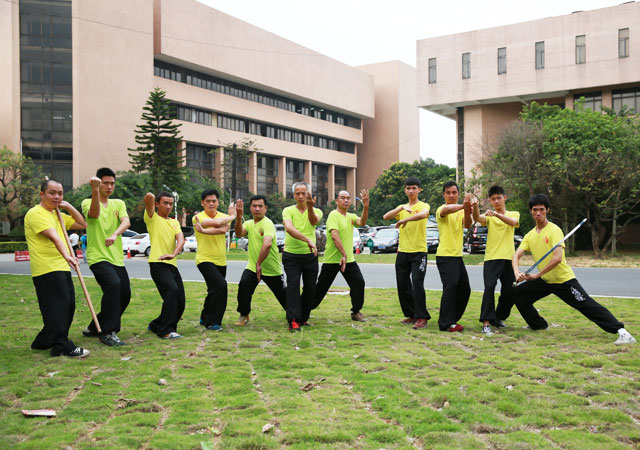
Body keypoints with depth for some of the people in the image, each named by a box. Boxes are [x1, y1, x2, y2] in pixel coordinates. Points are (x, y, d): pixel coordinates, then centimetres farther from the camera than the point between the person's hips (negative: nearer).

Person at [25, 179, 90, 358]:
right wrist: (67, 255, -38)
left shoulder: (58, 214, 21)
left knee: (68, 305, 10)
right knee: (58, 306, -12)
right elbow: (53, 237, -25)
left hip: (62, 268, 10)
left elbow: (82, 224, 22)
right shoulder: (36, 213, -9)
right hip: (47, 269, -10)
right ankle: (63, 346, -10)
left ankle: (43, 342, 22)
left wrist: (69, 207, 9)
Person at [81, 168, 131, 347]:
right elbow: (94, 214, -24)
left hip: (117, 258, 6)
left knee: (125, 293, 6)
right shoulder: (87, 202, 0)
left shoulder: (118, 204, 13)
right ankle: (108, 332, -18)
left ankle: (94, 328, 24)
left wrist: (115, 234, -29)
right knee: (113, 285, -28)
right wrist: (95, 190, -39)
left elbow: (126, 221, -7)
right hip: (98, 257, -6)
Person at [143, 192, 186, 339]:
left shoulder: (175, 222, 21)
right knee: (172, 290, -28)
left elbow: (181, 239, 2)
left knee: (180, 303, 5)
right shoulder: (152, 218, 5)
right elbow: (149, 197, -13)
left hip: (172, 265, 7)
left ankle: (156, 325, 27)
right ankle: (166, 331, -22)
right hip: (158, 263, -7)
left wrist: (174, 254, -17)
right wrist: (150, 197, 12)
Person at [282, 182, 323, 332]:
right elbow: (289, 228, -23)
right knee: (293, 284, -15)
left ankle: (303, 318, 23)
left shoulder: (316, 211, 4)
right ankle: (293, 321, -16)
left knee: (310, 287, 6)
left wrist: (310, 207, -43)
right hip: (291, 255, -3)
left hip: (310, 255, 3)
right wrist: (308, 240, -34)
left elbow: (314, 221, -21)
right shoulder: (288, 211, -3)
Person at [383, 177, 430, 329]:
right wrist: (402, 208, -16)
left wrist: (405, 219, -26)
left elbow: (423, 214, -26)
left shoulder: (423, 205, 0)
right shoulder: (401, 207, 14)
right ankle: (411, 315, 19)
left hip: (419, 251, -5)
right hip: (402, 252, 5)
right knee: (402, 284, 6)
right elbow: (386, 217, -4)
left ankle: (422, 317, -7)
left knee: (417, 282, -15)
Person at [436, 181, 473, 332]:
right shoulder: (441, 209, -6)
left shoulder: (460, 210, 13)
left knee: (465, 289, 10)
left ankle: (451, 319, 22)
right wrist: (463, 206, -50)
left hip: (458, 255, 8)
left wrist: (467, 210, -28)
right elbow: (446, 210, -33)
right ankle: (446, 323, -13)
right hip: (445, 256, -8)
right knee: (450, 286, -19)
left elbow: (467, 225, -8)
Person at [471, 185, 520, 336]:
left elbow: (512, 222, -16)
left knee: (509, 291, 5)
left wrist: (497, 214, -33)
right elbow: (477, 219, -15)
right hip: (491, 258, -2)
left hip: (508, 258, 2)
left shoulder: (514, 214, 10)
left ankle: (499, 317, 27)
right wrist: (475, 207, -37)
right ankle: (486, 323, -18)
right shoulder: (488, 216, 8)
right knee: (489, 288, -17)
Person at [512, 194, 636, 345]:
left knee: (588, 306, -14)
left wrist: (537, 275, -28)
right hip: (544, 281, 7)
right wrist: (517, 272, -23)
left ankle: (621, 331, -13)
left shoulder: (554, 230, -15)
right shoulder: (530, 235, 5)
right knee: (518, 294, 2)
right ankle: (538, 325, 17)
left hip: (563, 280, -7)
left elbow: (557, 258, -27)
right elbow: (516, 255, -2)